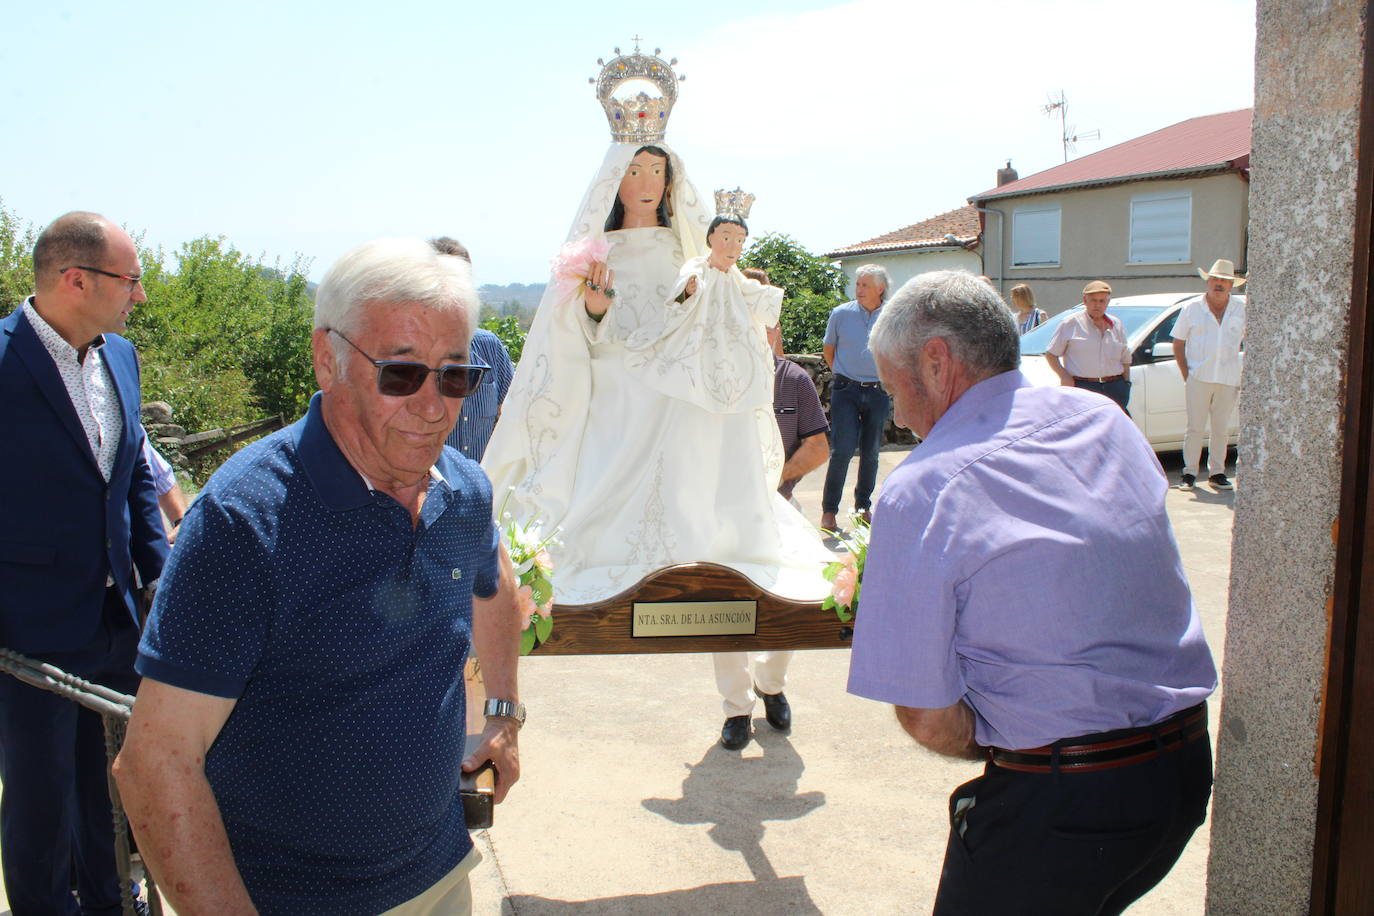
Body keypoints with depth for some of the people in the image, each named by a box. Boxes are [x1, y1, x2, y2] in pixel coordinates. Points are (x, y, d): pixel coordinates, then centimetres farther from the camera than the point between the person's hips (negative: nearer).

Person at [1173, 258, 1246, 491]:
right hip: (1198, 378, -1)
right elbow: (1178, 344, 7)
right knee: (1195, 428, -1)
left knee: (1221, 430, 7)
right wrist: (1186, 374, -2)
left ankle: (1217, 472, 16)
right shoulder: (1191, 308, 4)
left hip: (1228, 380, 1)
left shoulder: (1242, 309, 7)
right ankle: (1189, 472, 6)